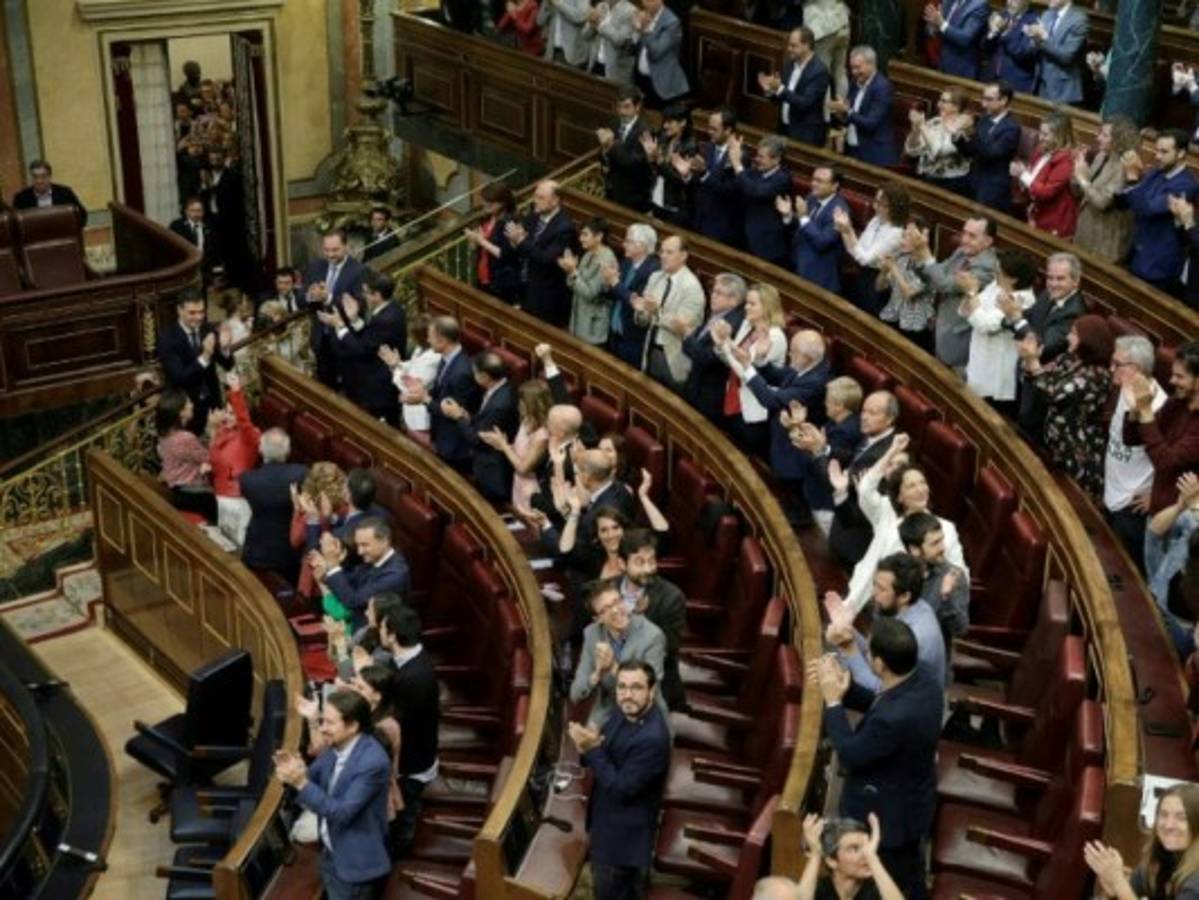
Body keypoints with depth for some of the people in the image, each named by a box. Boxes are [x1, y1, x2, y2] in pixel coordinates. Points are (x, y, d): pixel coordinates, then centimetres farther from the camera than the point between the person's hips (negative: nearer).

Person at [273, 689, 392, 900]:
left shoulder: (373, 761, -29)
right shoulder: (337, 747, -3)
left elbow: (343, 812, -29)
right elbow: (311, 778, 5)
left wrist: (301, 783, -33)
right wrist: (295, 772, -19)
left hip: (356, 865, -8)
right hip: (331, 854, 8)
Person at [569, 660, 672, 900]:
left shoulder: (652, 738, -33)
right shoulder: (627, 714, -5)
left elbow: (621, 789, -28)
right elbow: (606, 756, 4)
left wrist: (593, 750, -26)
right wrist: (587, 746, -19)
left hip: (624, 834, -8)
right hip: (608, 821, 8)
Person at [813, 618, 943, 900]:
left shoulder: (895, 717, -42)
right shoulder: (924, 683, -15)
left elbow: (850, 755, -25)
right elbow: (878, 704, 4)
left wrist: (833, 702, -19)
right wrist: (844, 686, -9)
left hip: (887, 817, -8)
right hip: (911, 805, 8)